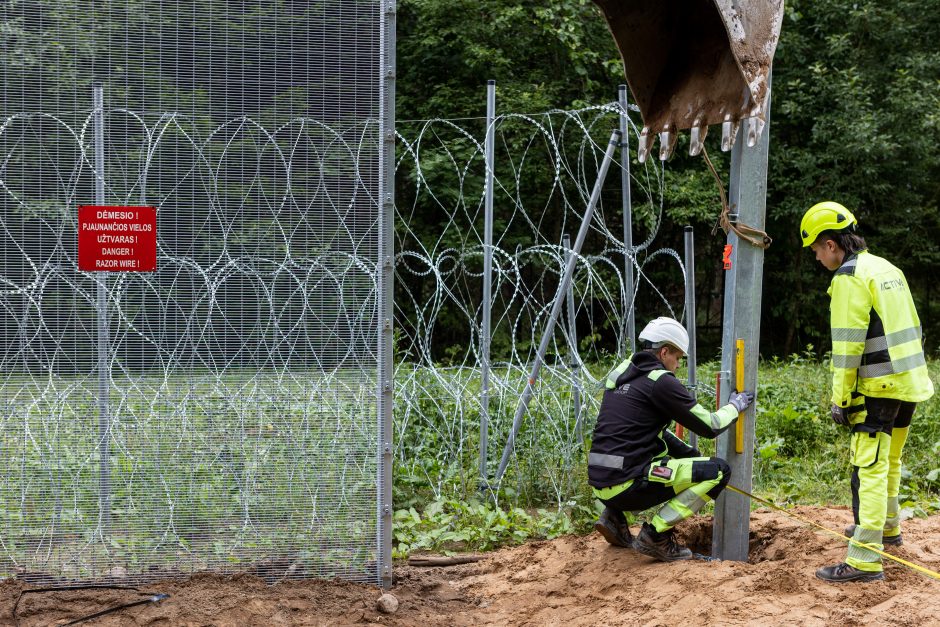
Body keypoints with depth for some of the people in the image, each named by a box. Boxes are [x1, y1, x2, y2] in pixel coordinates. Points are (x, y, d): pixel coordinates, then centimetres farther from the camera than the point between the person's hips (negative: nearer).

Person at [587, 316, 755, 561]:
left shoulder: (622, 373, 16)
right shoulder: (661, 381, -9)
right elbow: (709, 427, -4)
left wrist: (691, 455, 29)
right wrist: (735, 406, 15)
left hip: (601, 484, 8)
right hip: (626, 485, -8)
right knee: (718, 471, -4)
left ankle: (614, 517, 18)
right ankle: (656, 533, -7)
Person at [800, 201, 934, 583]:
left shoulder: (849, 277, -13)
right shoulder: (888, 269, 15)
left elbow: (848, 345, -17)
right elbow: (912, 328, 19)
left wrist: (840, 399, -12)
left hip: (879, 388, -9)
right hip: (911, 382, 9)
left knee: (870, 469, -11)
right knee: (890, 461, 25)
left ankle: (865, 559, -15)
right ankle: (886, 528, 41)